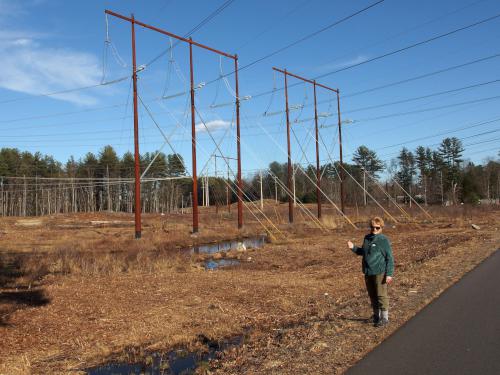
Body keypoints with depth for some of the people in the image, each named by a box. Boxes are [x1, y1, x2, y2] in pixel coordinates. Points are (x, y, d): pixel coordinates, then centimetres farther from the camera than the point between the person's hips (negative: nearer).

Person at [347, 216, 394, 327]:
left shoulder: (384, 240, -9)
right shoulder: (367, 238, 9)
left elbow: (390, 258, -9)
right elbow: (362, 252, 24)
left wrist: (389, 274, -12)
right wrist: (353, 247, 6)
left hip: (379, 273, -6)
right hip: (368, 272, 7)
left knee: (381, 295, 1)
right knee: (372, 295, 15)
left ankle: (384, 318, 14)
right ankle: (376, 316, 30)